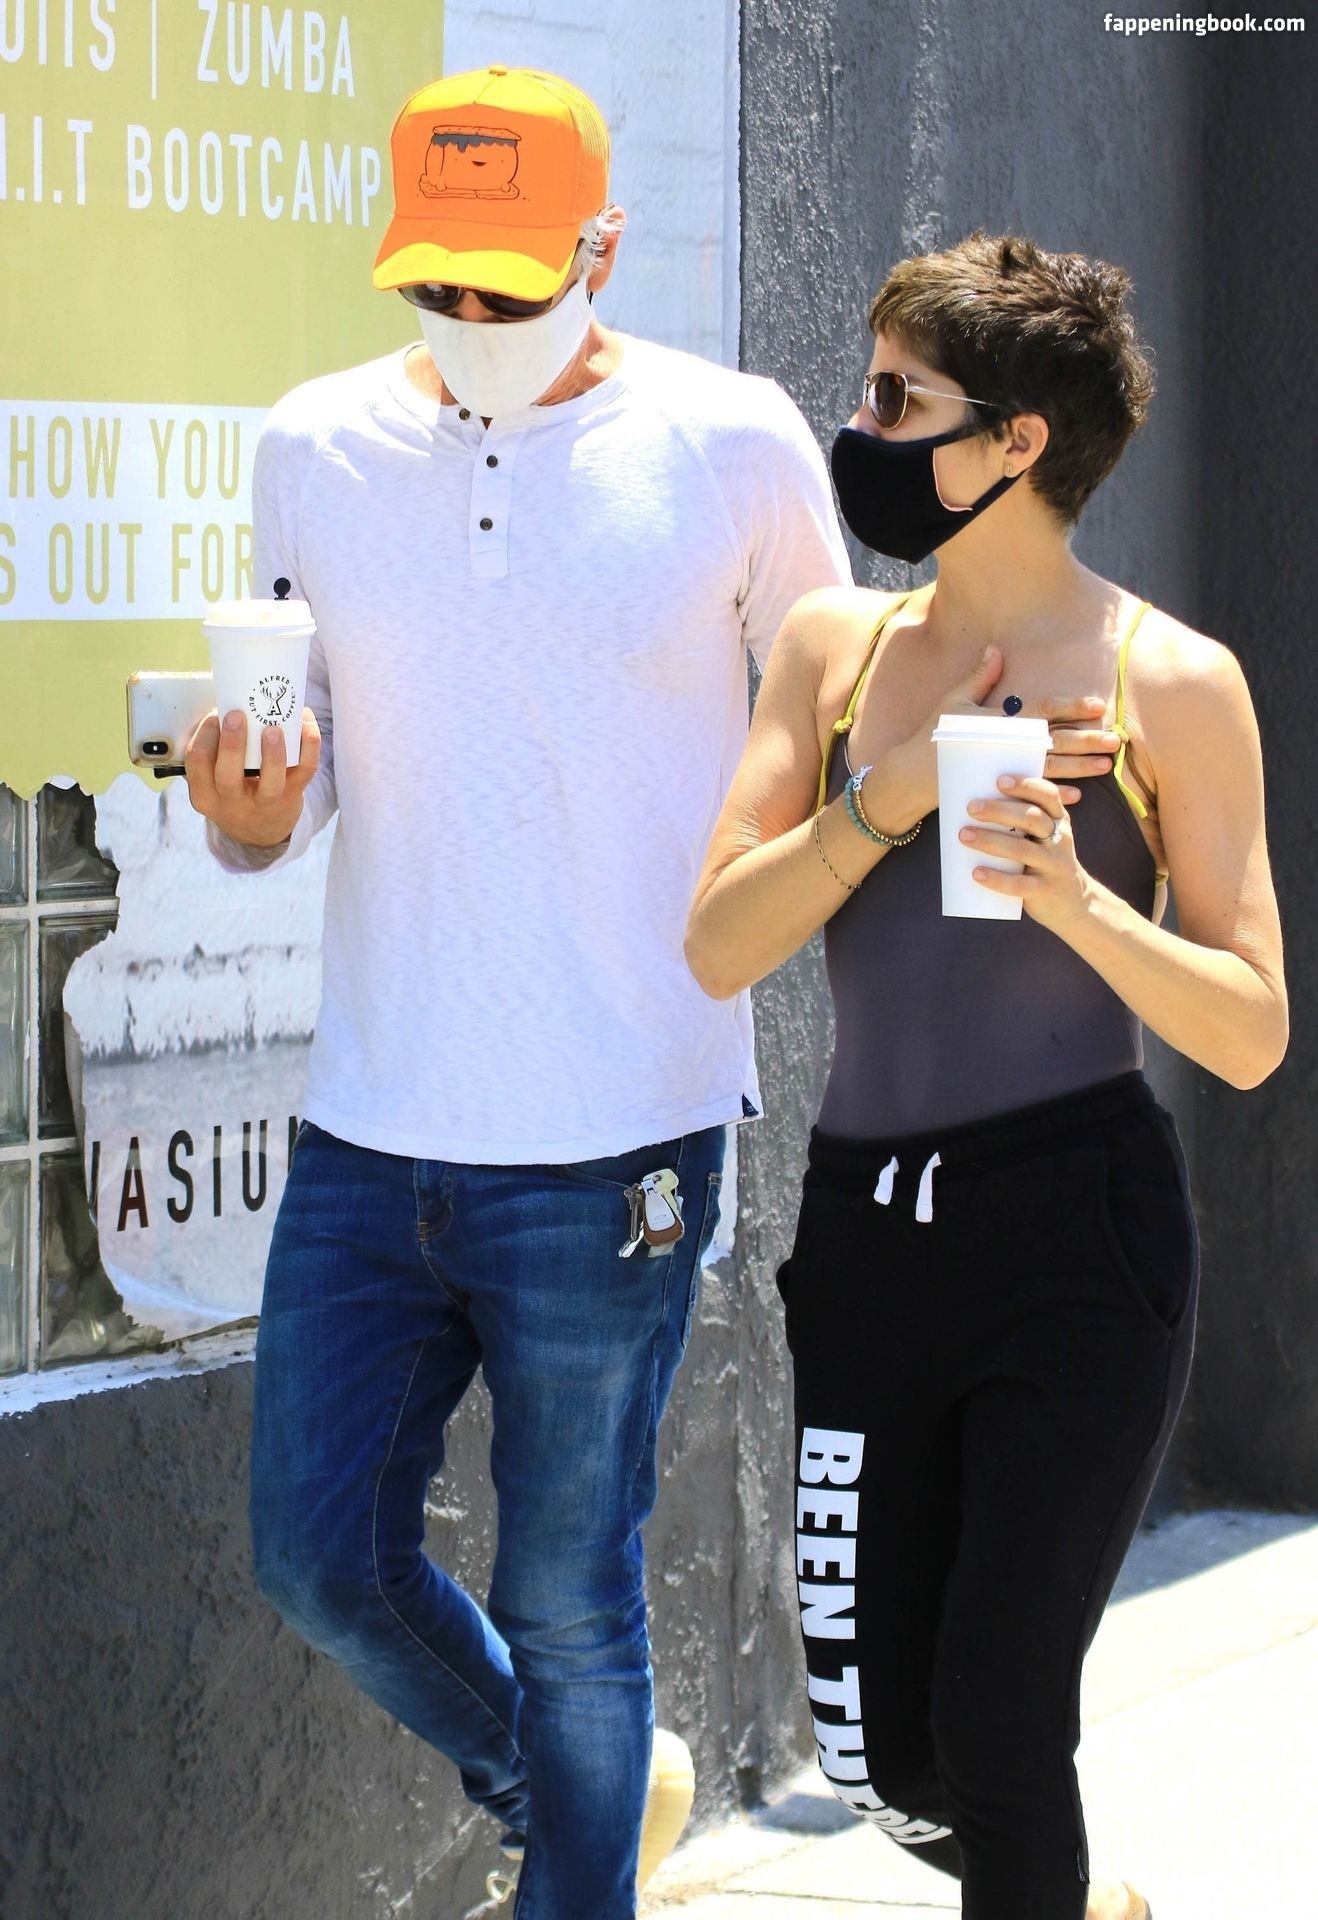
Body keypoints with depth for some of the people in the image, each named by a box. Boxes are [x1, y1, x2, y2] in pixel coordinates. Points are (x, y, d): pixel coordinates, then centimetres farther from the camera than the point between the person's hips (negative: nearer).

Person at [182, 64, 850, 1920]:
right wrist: (251, 812, -10)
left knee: (566, 1599, 3)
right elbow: (306, 759, 12)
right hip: (367, 1136, 4)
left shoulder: (731, 446, -3)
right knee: (320, 1555, 9)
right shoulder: (317, 448, 6)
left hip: (613, 1144, -4)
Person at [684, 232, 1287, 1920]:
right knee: (881, 1760, 9)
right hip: (866, 1228, 4)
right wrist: (882, 801, -15)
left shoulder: (1171, 685, -4)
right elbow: (717, 950, -1)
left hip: (1078, 1230, -4)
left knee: (993, 1722, -9)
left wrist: (1079, 901, -21)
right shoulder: (834, 646, 7)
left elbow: (1251, 1035, -5)